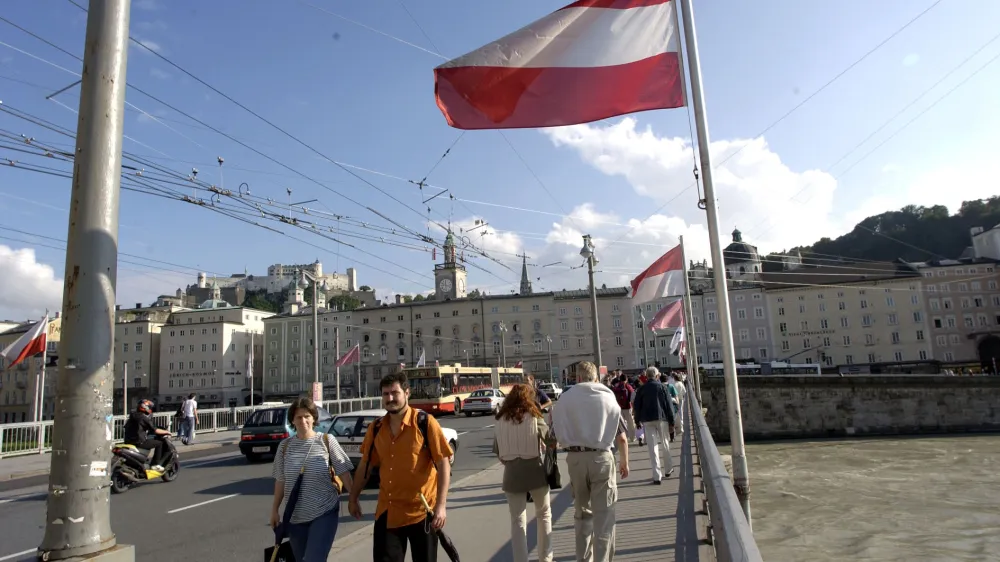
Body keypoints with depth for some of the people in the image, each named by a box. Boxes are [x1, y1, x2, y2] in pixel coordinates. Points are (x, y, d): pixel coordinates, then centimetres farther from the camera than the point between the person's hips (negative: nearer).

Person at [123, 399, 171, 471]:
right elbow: (154, 430, -13)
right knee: (159, 443, -2)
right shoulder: (144, 418, -13)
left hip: (129, 441, 9)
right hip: (139, 442, -9)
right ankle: (155, 464, 0)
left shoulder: (133, 416, 12)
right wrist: (166, 432, 1)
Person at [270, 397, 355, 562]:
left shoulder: (326, 441, -8)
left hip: (324, 513, -3)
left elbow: (344, 473, -5)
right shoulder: (285, 445, 0)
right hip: (295, 516, 4)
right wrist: (275, 509, 9)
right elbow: (280, 481, 8)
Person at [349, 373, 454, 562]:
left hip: (421, 511, -3)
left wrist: (441, 505, -20)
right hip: (387, 512, 4)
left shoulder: (425, 423, -13)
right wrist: (353, 498, 18)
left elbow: (443, 464, -14)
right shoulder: (376, 428, 2)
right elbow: (366, 464, 14)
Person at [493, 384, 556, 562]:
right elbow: (552, 442, -1)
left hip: (512, 474, 1)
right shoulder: (534, 418, -7)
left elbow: (497, 451, 5)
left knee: (517, 521, 9)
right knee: (544, 514, 20)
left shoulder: (500, 421, 0)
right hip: (535, 472, -1)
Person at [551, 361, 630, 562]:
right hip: (601, 457, -2)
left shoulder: (565, 399, 0)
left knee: (581, 512, 19)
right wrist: (624, 462, 15)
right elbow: (621, 437, 2)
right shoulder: (608, 398, 1)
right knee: (603, 515, 7)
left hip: (575, 458, 2)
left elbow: (557, 434, -3)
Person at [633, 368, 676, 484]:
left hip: (647, 420, 0)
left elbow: (636, 406, 4)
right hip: (662, 418, 0)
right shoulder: (662, 387, -1)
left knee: (653, 447, 0)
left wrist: (638, 420, 14)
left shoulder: (642, 388, 3)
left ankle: (657, 475, -3)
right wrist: (671, 421, 3)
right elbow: (669, 405, -2)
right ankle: (669, 469, 31)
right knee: (666, 444, 17)